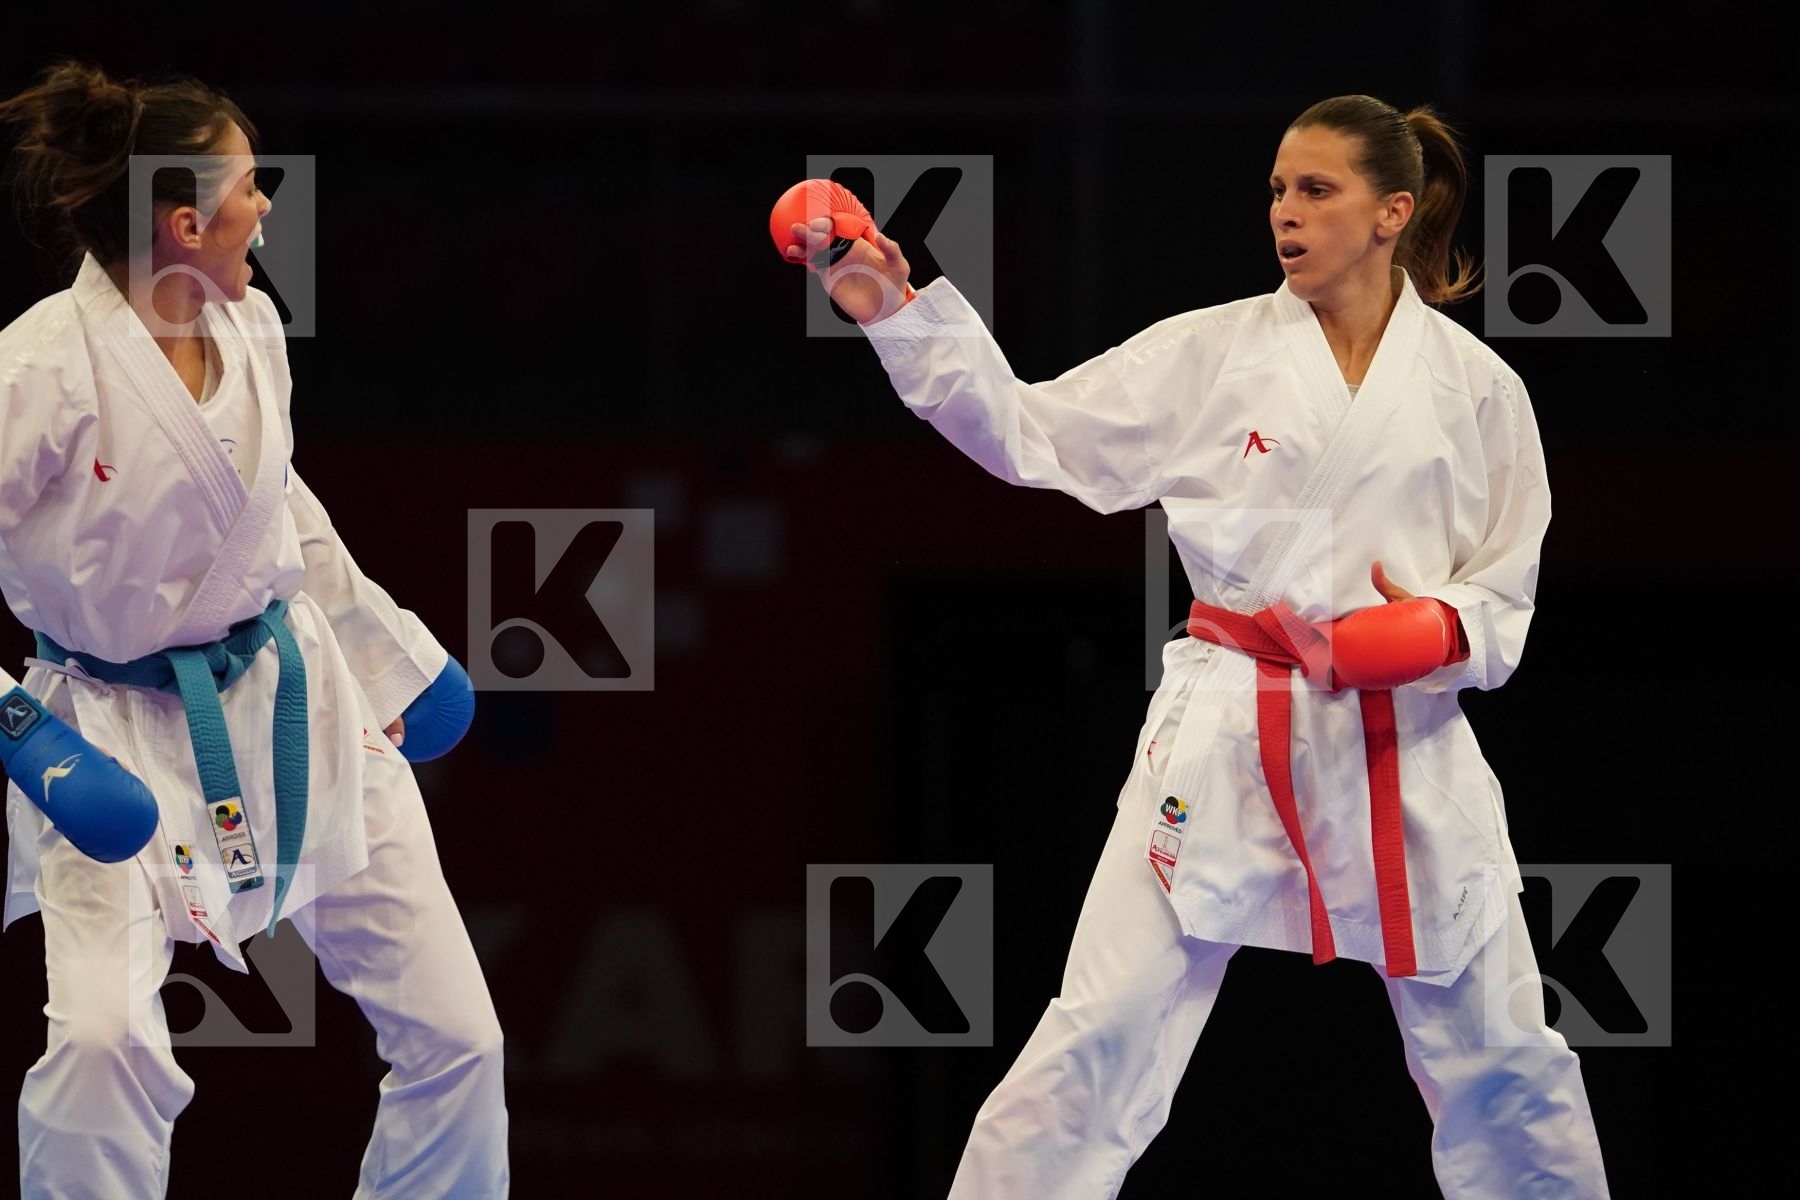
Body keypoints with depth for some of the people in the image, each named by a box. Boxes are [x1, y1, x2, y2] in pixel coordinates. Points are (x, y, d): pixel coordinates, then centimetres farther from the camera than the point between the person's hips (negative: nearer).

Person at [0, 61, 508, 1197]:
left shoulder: (250, 326, -2)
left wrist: (386, 652, 23)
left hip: (290, 698, 6)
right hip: (122, 731, -6)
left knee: (454, 1037, 6)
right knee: (105, 1045, -27)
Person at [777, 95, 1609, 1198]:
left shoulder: (1476, 385, 3)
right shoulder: (1214, 353, 2)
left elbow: (1508, 588, 8)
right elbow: (1030, 433, 0)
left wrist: (1446, 631, -14)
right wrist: (899, 316, -11)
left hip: (1403, 747, 1)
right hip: (1229, 736, -1)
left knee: (1501, 1059, 7)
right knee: (1103, 1036, -7)